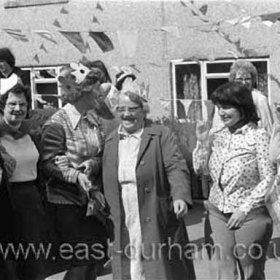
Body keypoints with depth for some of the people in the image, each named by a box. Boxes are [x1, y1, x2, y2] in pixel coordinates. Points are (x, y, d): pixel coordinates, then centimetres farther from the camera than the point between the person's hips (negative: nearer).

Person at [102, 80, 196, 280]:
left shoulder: (161, 135, -2)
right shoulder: (111, 141, 13)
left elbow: (176, 168, -13)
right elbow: (108, 184, 17)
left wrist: (180, 196, -29)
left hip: (157, 226, -4)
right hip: (124, 229, 4)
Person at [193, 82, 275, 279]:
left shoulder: (258, 136, -11)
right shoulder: (216, 134, 4)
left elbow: (268, 179, -11)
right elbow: (201, 169, 10)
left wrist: (244, 209, -13)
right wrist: (203, 143, -5)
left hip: (250, 215, -4)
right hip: (218, 212, 5)